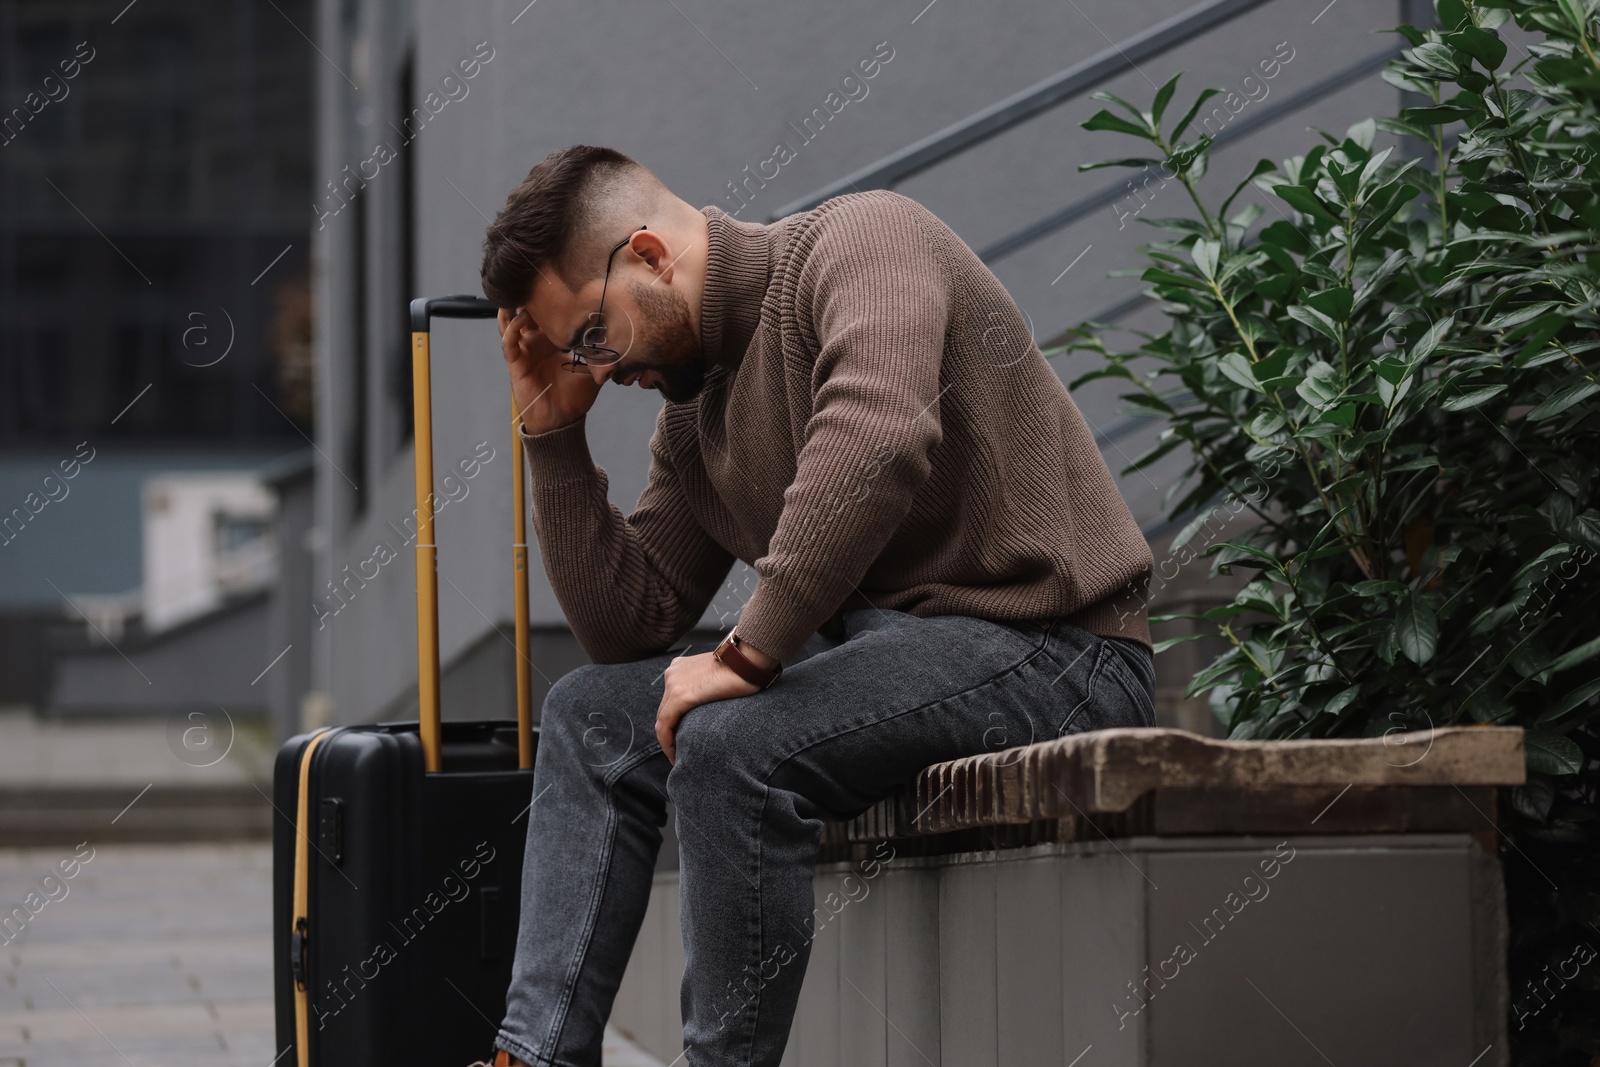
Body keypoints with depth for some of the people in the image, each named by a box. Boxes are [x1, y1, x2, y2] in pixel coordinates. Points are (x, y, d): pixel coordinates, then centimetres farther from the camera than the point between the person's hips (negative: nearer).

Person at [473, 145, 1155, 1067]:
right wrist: (554, 432, 8)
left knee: (730, 744, -28)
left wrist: (747, 651, -27)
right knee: (590, 715, 6)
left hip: (1048, 648, -9)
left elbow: (879, 437, -30)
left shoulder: (863, 241, -10)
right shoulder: (693, 410, 15)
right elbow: (631, 628, 13)